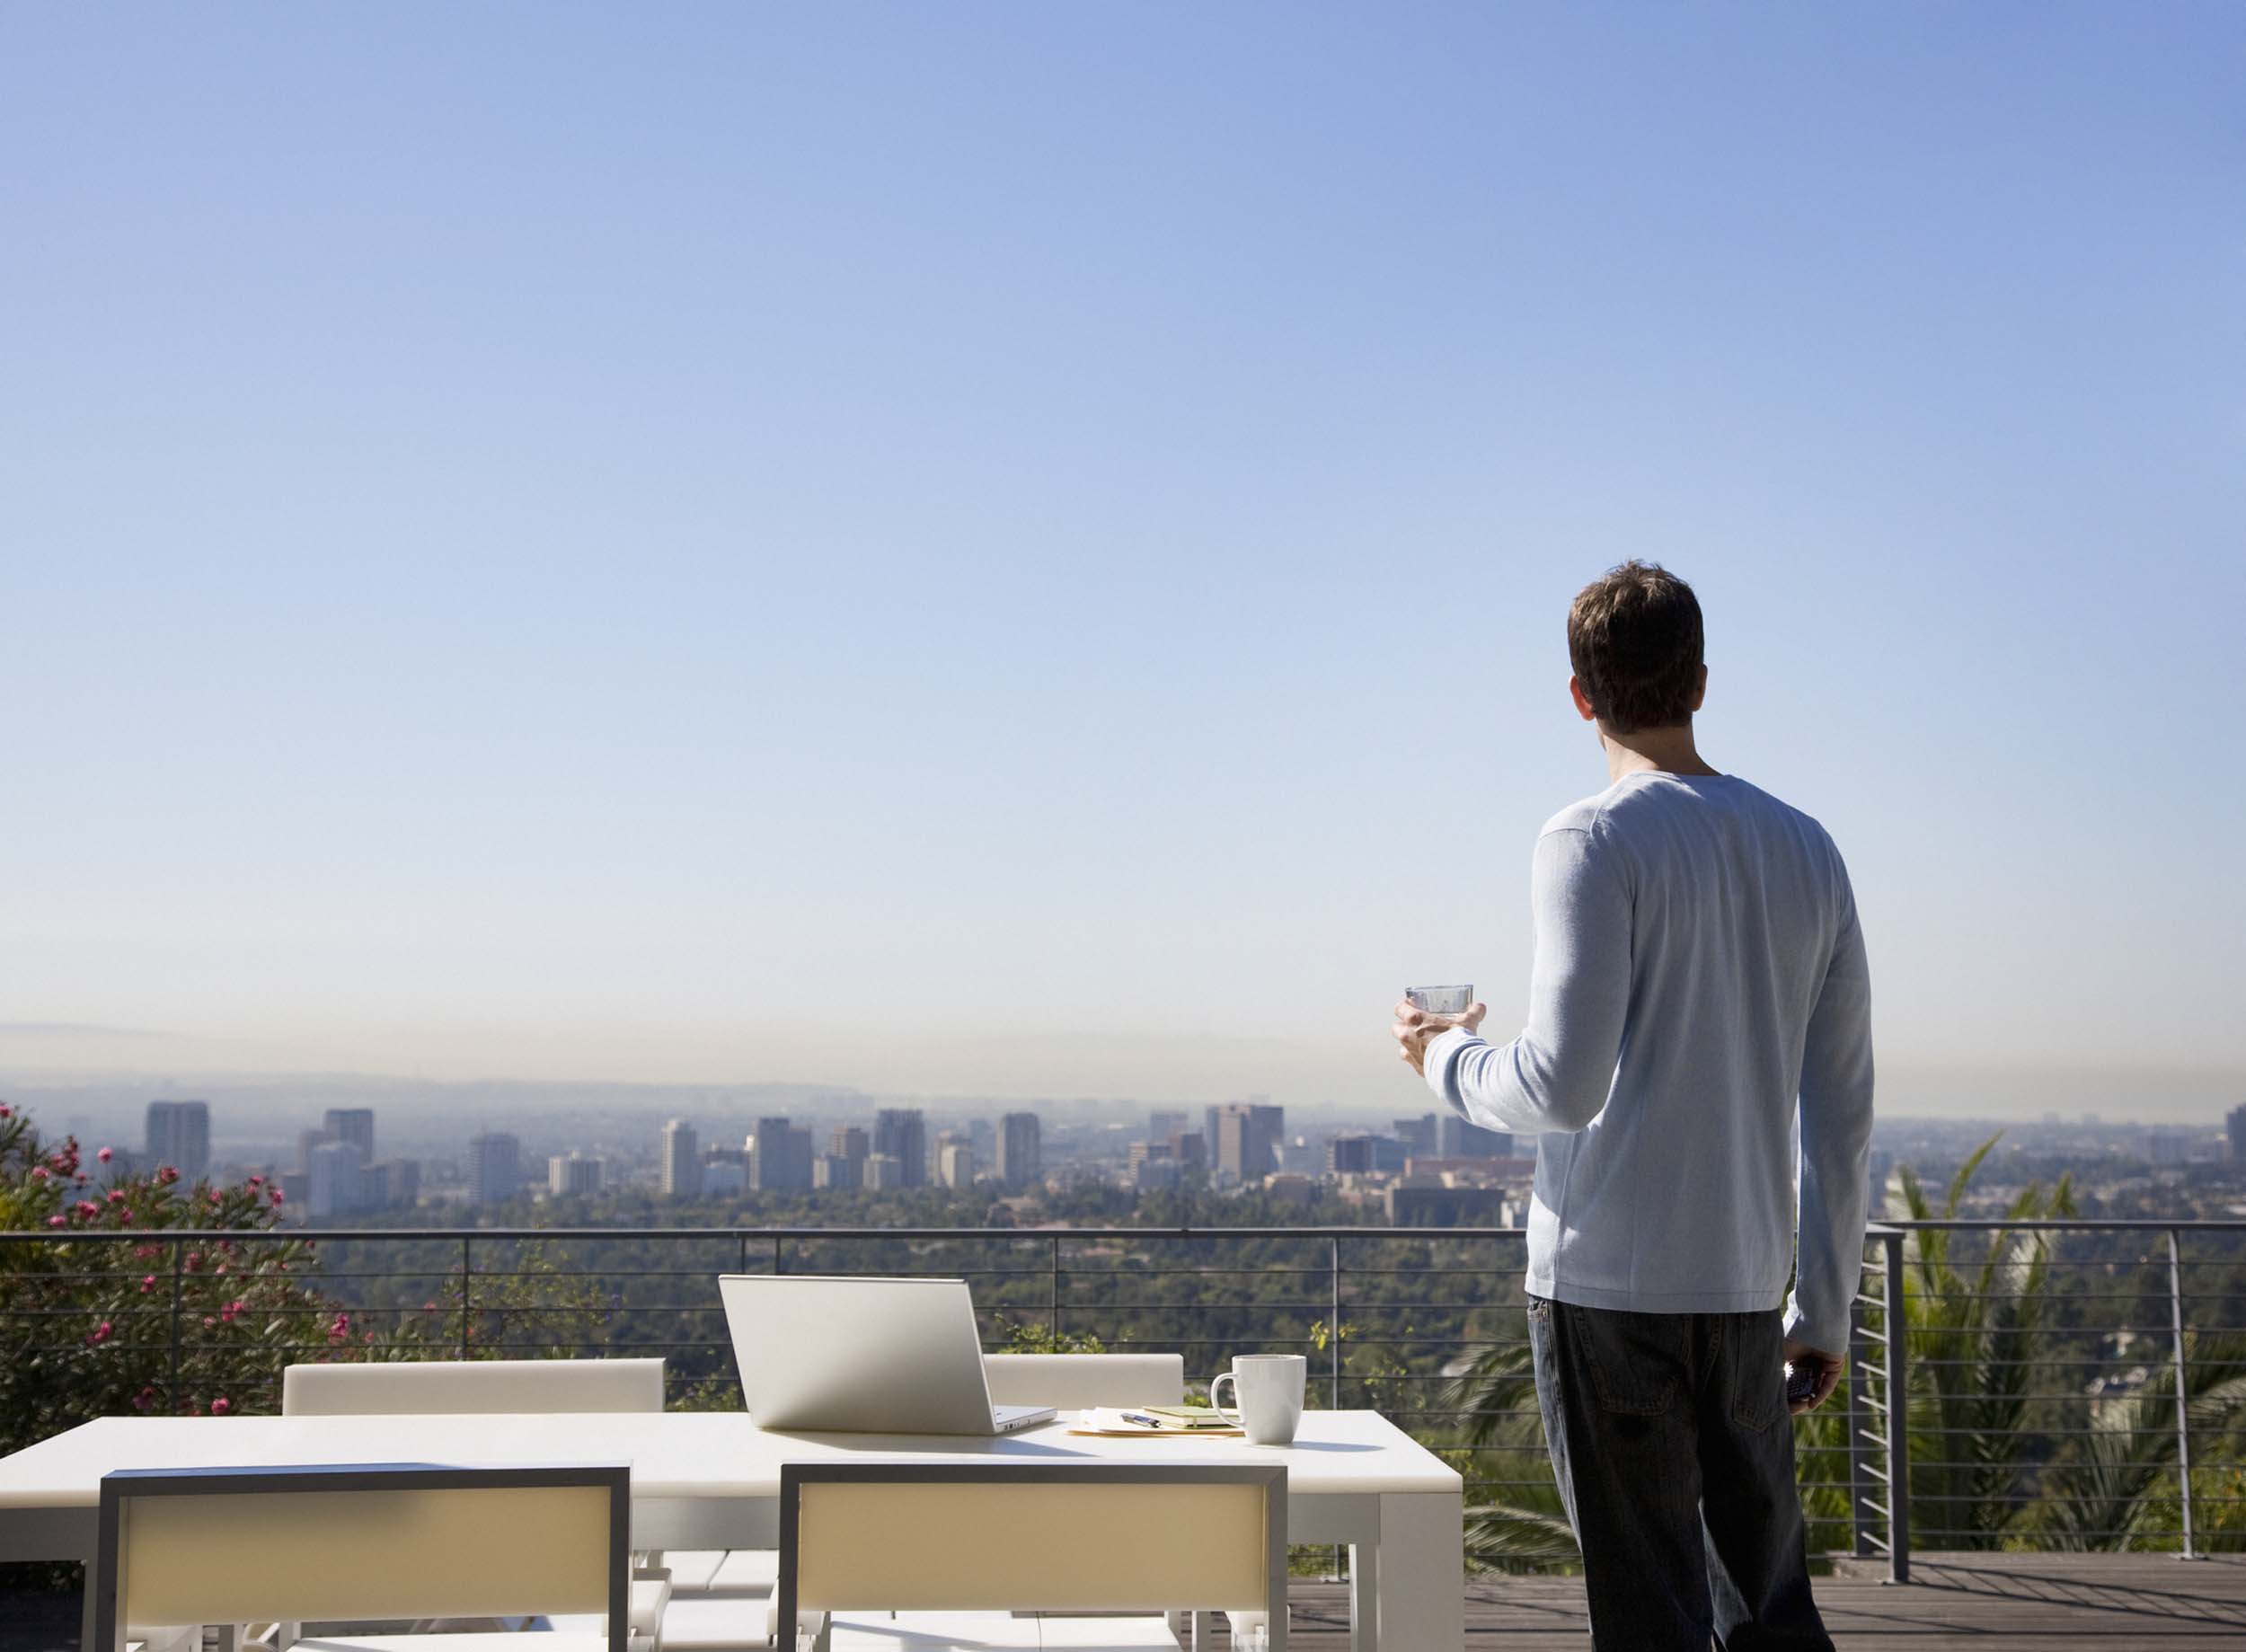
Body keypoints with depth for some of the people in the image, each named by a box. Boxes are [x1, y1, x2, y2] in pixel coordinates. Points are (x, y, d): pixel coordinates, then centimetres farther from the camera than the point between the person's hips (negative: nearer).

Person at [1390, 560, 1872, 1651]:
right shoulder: (1806, 851, 10)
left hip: (1607, 1285, -6)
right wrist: (1824, 1308, 18)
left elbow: (1563, 1087, -16)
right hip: (1748, 1285, 6)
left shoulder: (1596, 842, -9)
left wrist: (1444, 1056, 4)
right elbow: (1842, 1111, 12)